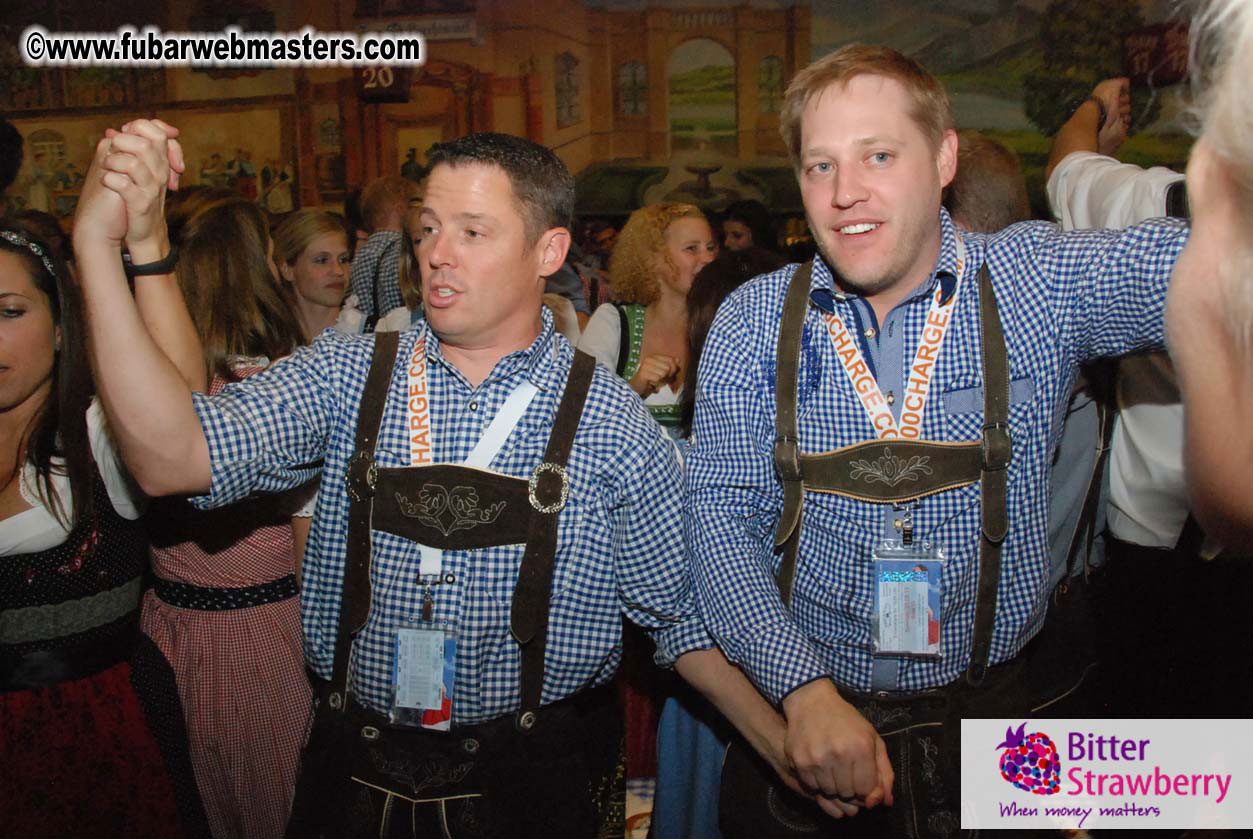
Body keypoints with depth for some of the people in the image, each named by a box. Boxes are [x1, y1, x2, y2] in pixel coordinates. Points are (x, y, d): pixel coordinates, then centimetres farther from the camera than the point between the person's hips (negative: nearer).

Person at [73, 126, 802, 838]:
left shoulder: (612, 423, -9)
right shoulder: (348, 377, -5)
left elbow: (679, 615, -2)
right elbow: (173, 458, -18)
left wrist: (783, 745, -9)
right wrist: (100, 245, -24)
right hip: (358, 773, 2)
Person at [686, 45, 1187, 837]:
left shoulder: (1037, 279, -9)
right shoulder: (753, 321, -8)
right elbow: (720, 518, -10)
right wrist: (803, 686, -21)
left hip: (994, 707, 0)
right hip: (801, 703, 1)